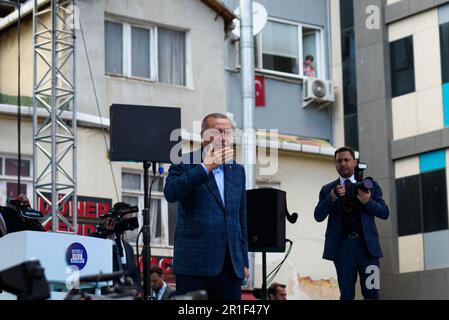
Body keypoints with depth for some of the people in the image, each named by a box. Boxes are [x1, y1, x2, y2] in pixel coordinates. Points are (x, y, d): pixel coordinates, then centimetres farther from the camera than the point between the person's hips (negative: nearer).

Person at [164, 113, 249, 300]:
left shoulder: (237, 170, 18)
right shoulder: (185, 164, 3)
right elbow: (170, 193, -18)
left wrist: (244, 261, 15)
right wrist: (205, 168, -22)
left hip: (231, 265, 5)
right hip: (194, 263, -5)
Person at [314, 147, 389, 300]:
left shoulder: (370, 185, 11)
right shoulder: (328, 190, 12)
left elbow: (384, 213, 6)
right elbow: (319, 216, 0)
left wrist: (368, 201, -13)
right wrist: (332, 197, -15)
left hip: (367, 245, 0)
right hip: (342, 246, 0)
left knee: (372, 293, -5)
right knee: (347, 295, 0)